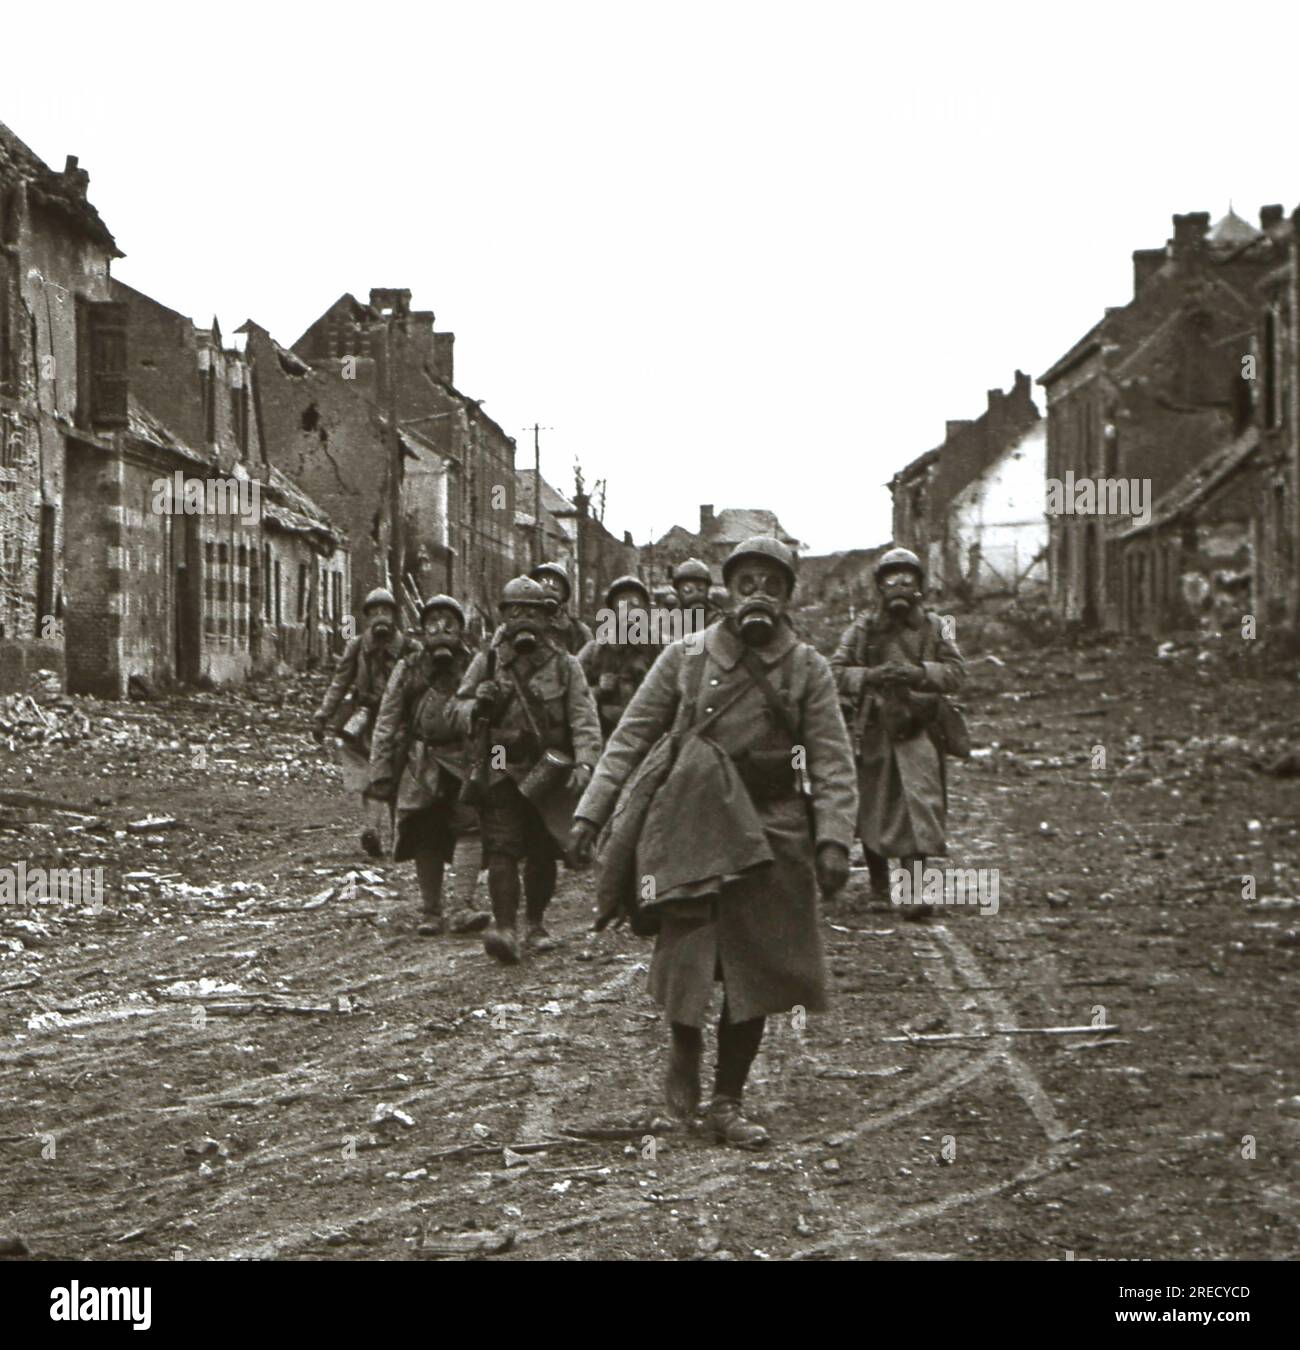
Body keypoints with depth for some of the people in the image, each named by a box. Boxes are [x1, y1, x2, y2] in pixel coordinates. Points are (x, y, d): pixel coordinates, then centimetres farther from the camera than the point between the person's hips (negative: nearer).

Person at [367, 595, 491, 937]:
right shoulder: (408, 671, 7)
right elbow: (386, 724, 7)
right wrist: (381, 773, 0)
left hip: (464, 761, -1)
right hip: (421, 766, 1)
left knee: (470, 824, -18)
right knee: (426, 838, 3)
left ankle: (463, 908, -22)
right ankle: (430, 912, 14)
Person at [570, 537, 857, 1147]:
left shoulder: (807, 669, 4)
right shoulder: (685, 657, 2)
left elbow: (831, 761, 0)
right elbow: (631, 737, 4)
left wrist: (833, 840, -12)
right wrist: (590, 813, -3)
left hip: (772, 834, 1)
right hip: (691, 828, -1)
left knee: (756, 973, 2)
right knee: (684, 957, -5)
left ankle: (727, 1100, 16)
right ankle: (684, 1049, 28)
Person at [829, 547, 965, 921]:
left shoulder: (933, 627, 4)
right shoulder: (863, 628, 1)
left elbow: (956, 672, -1)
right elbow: (835, 672, -2)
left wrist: (920, 672, -19)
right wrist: (870, 676, -20)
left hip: (917, 732, -1)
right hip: (873, 730, 1)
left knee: (919, 805, -13)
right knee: (872, 807, 12)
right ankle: (878, 878, 33)